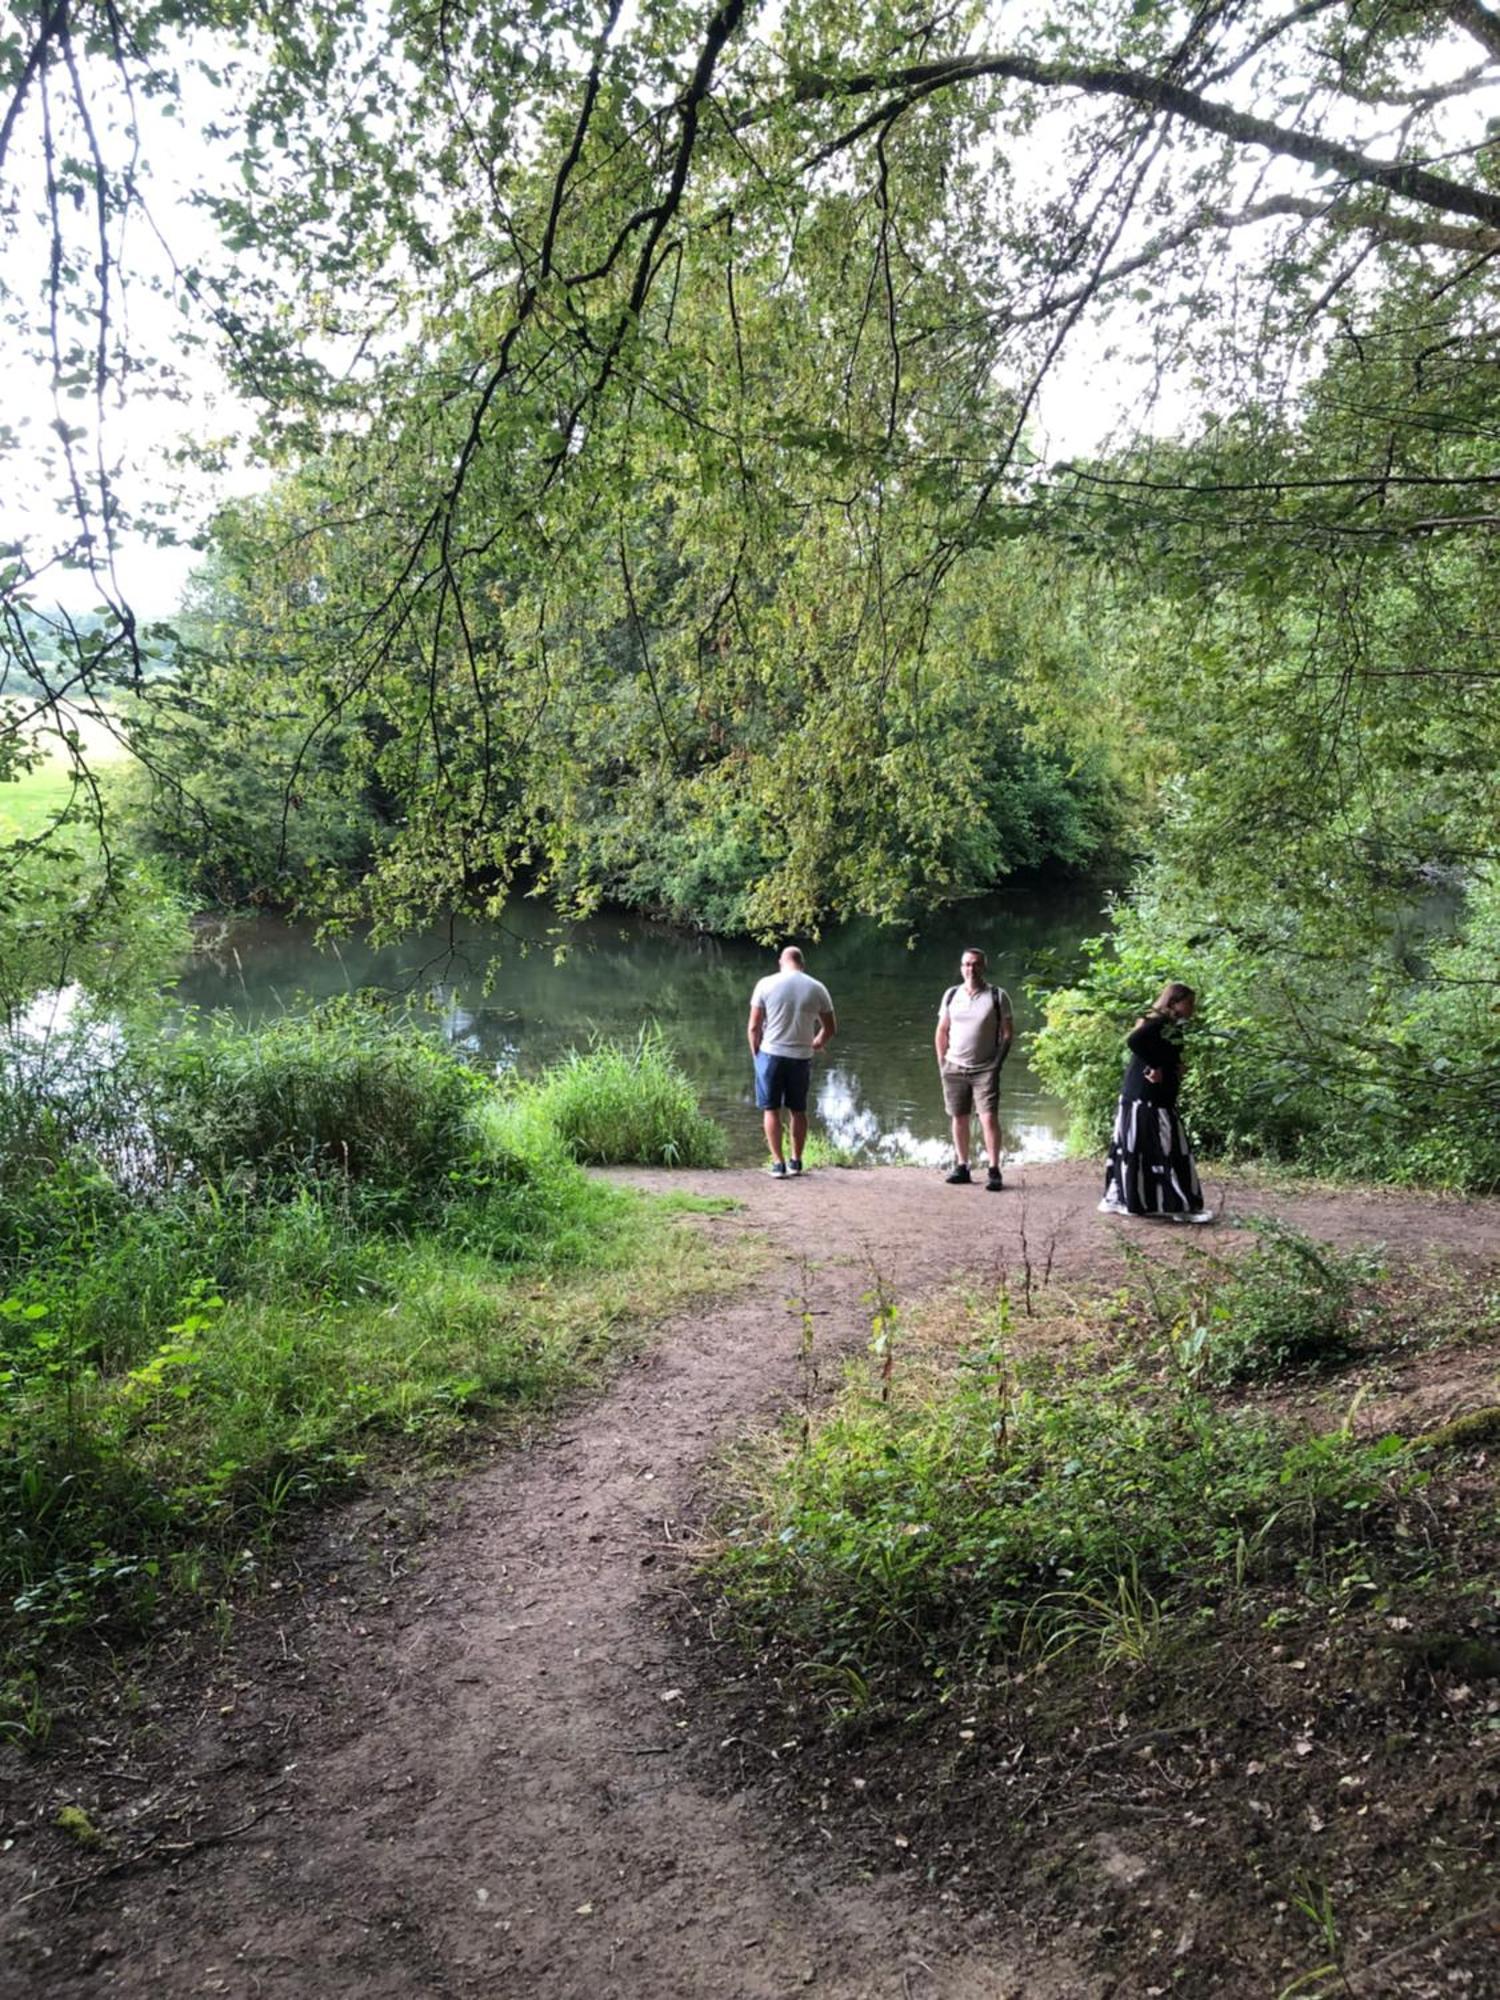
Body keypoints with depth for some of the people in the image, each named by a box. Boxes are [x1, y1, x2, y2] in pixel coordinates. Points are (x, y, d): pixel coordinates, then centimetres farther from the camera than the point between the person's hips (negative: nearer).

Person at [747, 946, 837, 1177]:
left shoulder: (766, 984, -5)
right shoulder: (817, 988, 1)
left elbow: (754, 1027, -5)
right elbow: (830, 1029, 8)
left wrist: (756, 1053, 9)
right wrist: (817, 1044, 27)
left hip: (771, 1054, -2)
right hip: (802, 1057, 2)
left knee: (771, 1109, 7)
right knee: (798, 1110, 15)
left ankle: (778, 1163, 3)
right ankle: (796, 1161, 21)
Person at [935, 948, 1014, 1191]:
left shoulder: (998, 996, -2)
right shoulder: (951, 995, 7)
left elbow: (1008, 1032, 0)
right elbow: (942, 1031, 13)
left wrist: (999, 1061, -8)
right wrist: (942, 1062, 6)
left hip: (985, 1070, -3)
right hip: (954, 1068, 3)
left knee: (989, 1118, -11)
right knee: (959, 1118, 7)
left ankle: (994, 1171, -7)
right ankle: (962, 1167, 16)